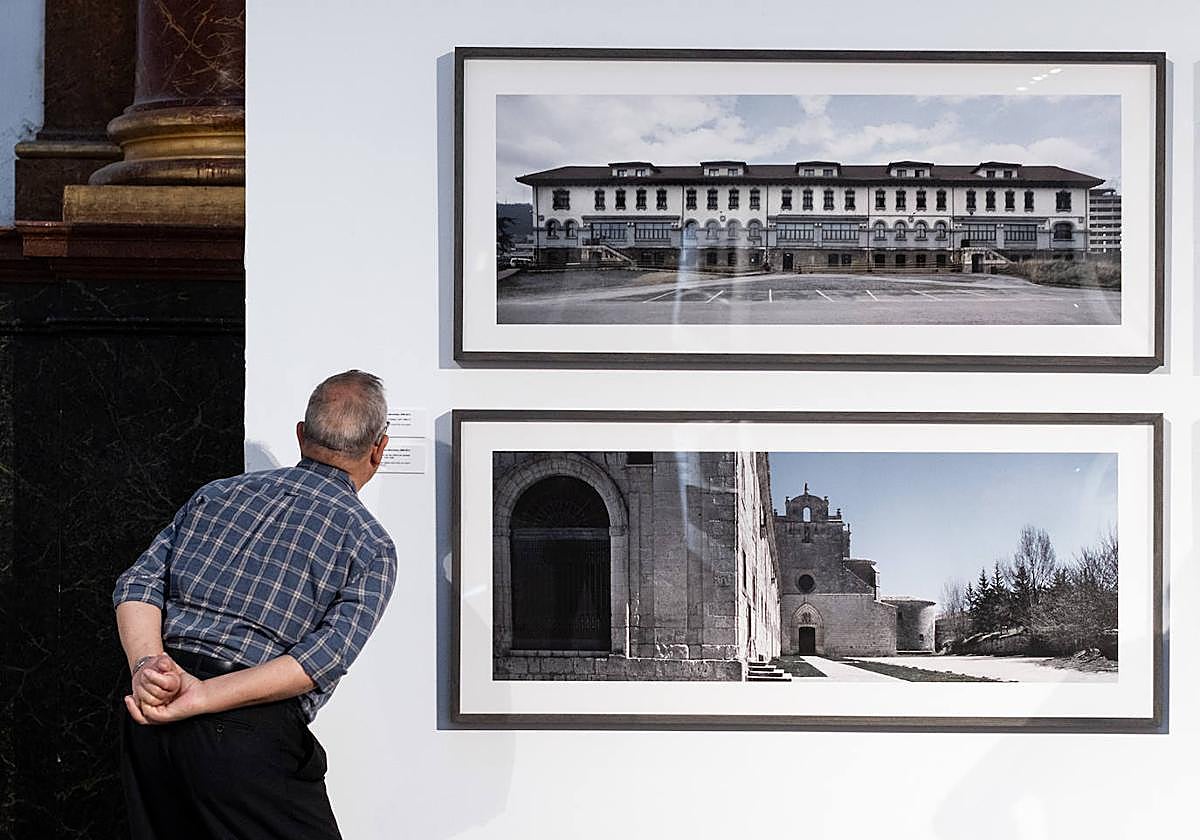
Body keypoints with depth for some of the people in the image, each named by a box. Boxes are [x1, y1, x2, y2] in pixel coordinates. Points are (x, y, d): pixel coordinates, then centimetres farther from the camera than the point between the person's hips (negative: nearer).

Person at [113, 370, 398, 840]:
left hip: (147, 721, 5)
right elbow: (325, 659, -11)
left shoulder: (217, 494, 16)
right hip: (253, 734, -5)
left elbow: (138, 584, 6)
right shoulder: (371, 546, 3)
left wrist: (147, 664, -9)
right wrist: (201, 699, -15)